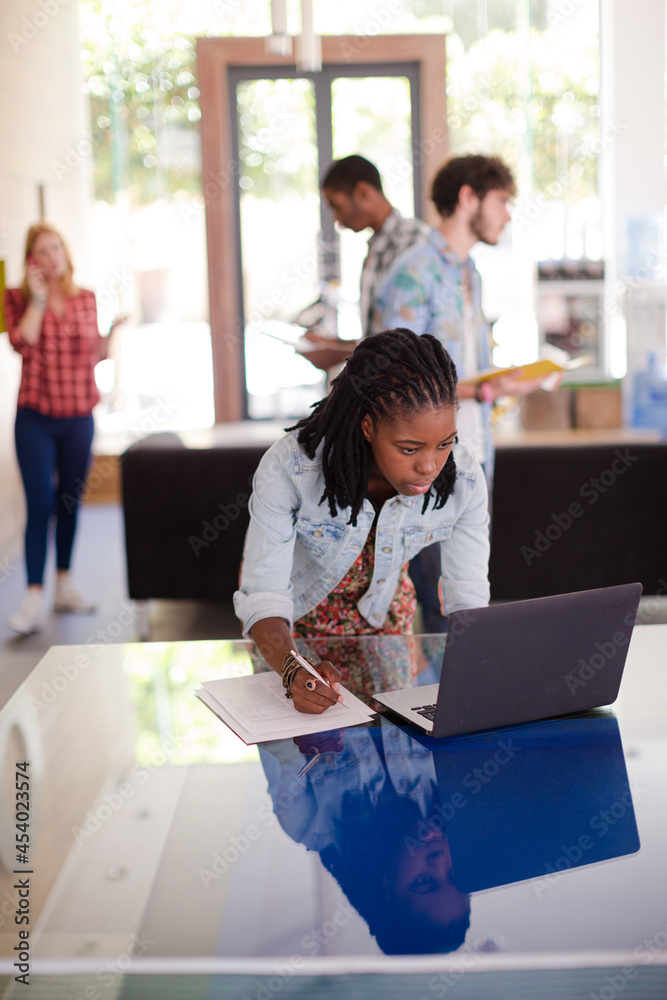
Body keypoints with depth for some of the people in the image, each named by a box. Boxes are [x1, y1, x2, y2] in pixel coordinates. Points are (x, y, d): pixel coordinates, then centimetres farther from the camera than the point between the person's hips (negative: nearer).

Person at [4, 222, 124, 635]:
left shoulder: (86, 299, 8)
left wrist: (112, 333, -4)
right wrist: (38, 298, -14)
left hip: (79, 417, 3)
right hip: (36, 418, -3)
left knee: (71, 502, 11)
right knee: (40, 503, -9)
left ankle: (65, 585, 24)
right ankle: (35, 598, -8)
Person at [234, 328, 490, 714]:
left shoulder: (464, 481, -29)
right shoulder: (288, 468, -38)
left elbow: (468, 601, -17)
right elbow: (263, 596, -31)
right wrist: (293, 670, -50)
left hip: (382, 610, 2)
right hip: (292, 612, -2)